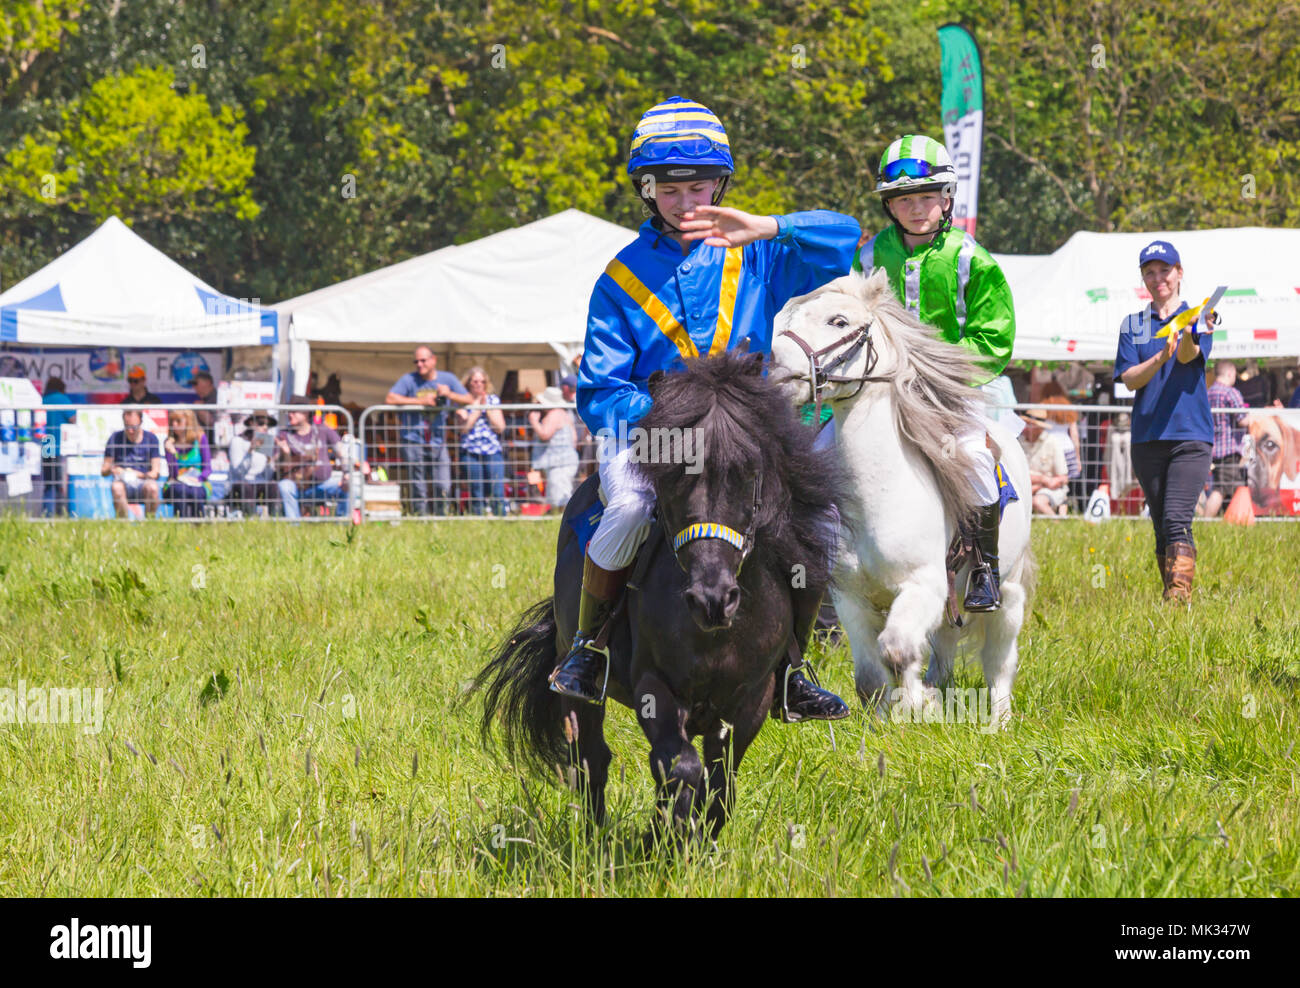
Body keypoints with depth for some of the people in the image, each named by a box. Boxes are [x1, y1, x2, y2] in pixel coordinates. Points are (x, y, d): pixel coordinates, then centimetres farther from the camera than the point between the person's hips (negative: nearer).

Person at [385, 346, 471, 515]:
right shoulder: (409, 380, 3)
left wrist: (450, 395, -13)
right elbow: (390, 399, -9)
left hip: (437, 443, 2)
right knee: (419, 489, -2)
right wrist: (420, 401, -9)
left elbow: (469, 400, 7)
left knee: (444, 488, -7)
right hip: (414, 442, -2)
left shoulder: (447, 379, 10)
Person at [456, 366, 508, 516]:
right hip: (471, 452, -1)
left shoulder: (493, 400, 13)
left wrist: (486, 407, -1)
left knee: (498, 492, -9)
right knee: (477, 495, -1)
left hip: (493, 451, 1)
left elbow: (500, 427, 5)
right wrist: (478, 407, -5)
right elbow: (465, 426, -8)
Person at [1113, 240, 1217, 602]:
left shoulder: (1196, 317, 5)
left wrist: (1188, 336, -39)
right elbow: (1129, 379, 1)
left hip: (1190, 435, -3)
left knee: (1177, 520, -17)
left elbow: (1188, 357, -15)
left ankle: (1179, 594, -24)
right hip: (1147, 436, 4)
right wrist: (1160, 358, -19)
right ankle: (1171, 594, 15)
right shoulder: (1133, 325, 13)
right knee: (1161, 528, 7)